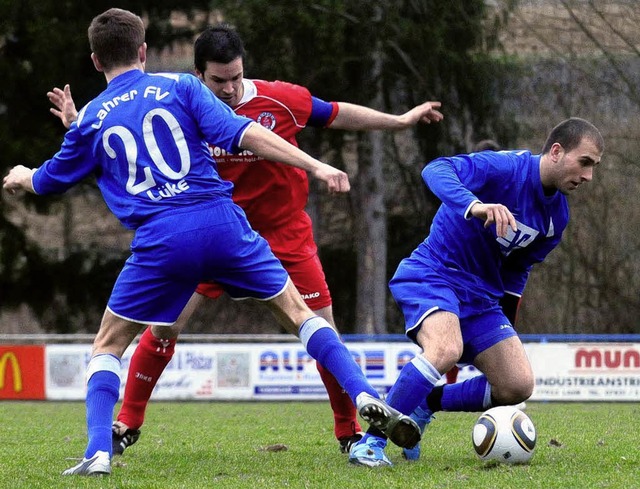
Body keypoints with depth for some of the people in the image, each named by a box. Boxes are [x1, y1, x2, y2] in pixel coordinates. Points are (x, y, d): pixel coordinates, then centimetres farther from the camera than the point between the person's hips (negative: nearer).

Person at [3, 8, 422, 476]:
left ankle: (99, 453, 0)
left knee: (107, 346, 16)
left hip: (159, 242, 0)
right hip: (223, 224, 1)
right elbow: (242, 133, -3)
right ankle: (365, 396, -1)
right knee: (298, 313, 15)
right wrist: (315, 166, -5)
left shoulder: (91, 119, 13)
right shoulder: (179, 86, 10)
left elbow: (49, 180, 28)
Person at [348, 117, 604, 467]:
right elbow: (436, 170, -33)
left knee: (518, 387, -5)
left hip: (481, 295, 8)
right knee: (446, 349, -36)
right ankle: (369, 443, -22)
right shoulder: (507, 168, -18)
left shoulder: (557, 216, 7)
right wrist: (475, 206, -51)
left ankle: (422, 403, 15)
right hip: (432, 276, -8)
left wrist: (505, 324, 22)